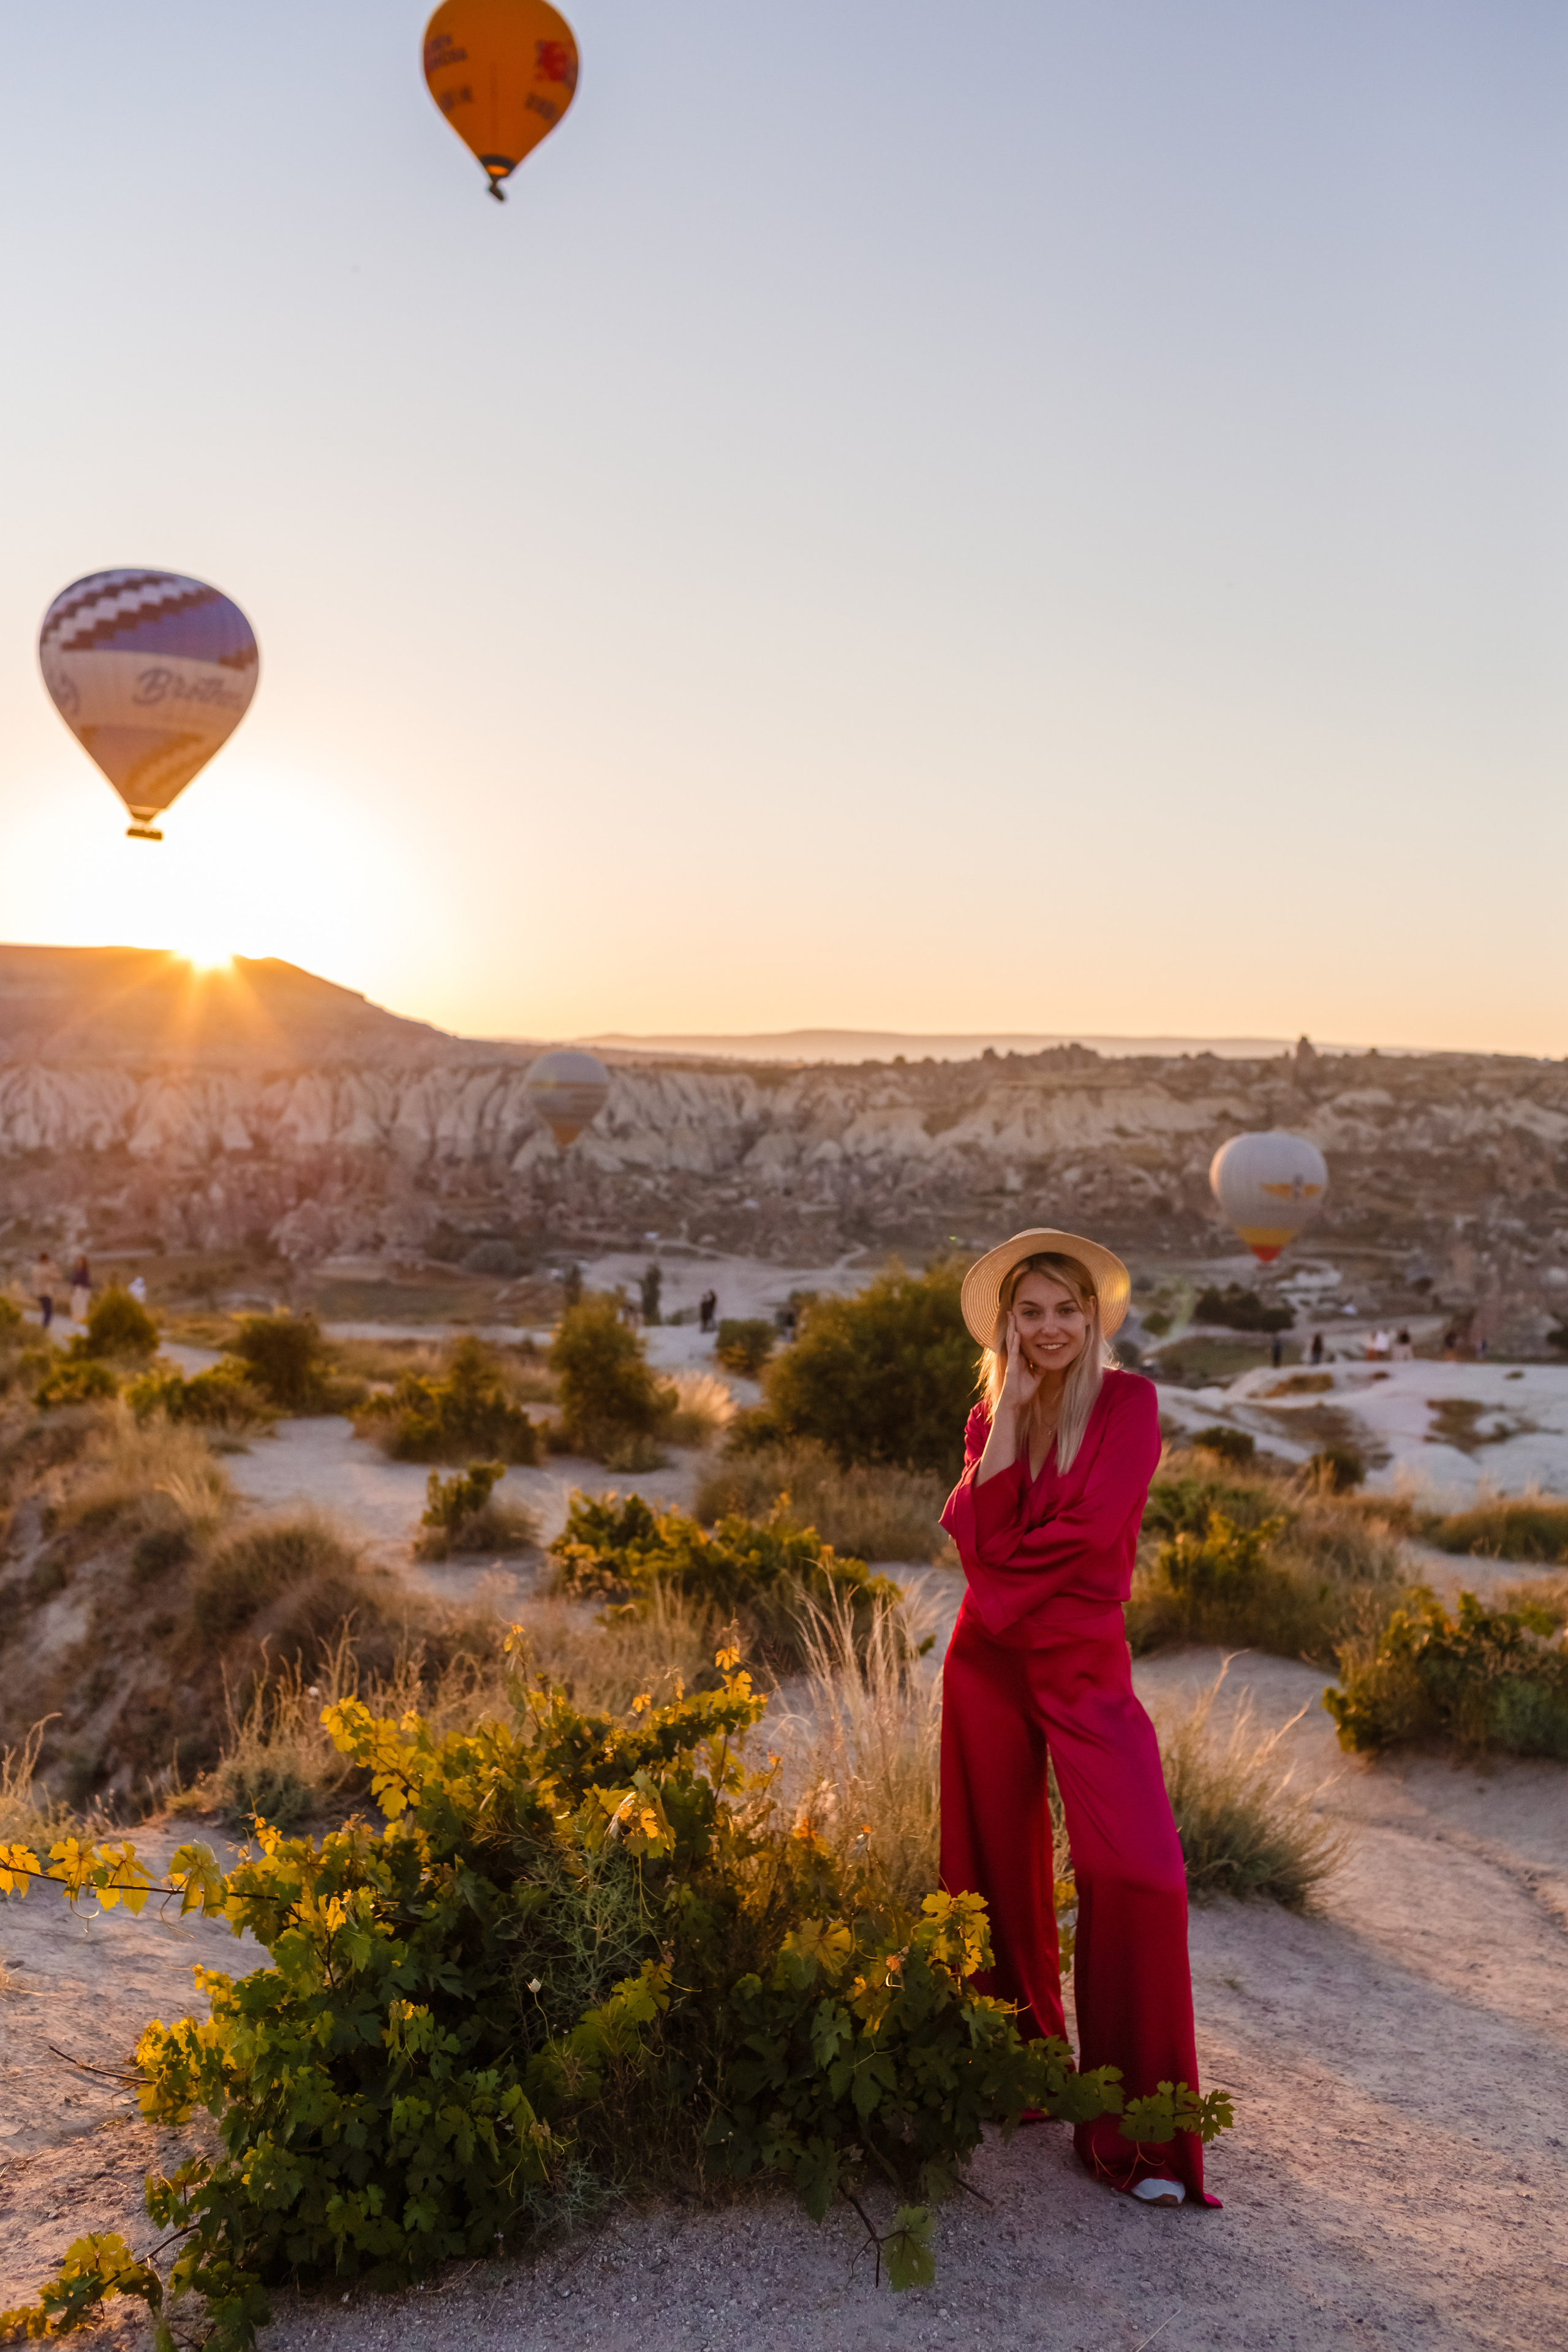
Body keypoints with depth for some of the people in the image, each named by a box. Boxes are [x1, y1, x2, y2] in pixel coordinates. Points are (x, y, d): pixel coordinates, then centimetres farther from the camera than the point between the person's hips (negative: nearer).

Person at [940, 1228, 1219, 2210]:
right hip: (990, 1662, 4)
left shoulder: (1128, 1402, -4)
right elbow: (974, 1534, -6)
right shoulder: (991, 1418, 8)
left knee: (1139, 1872, -14)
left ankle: (1139, 2135, -3)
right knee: (997, 1869, 10)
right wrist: (1009, 1419, -11)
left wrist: (1008, 1568, -3)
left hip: (1085, 1665, -4)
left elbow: (1094, 1525, -14)